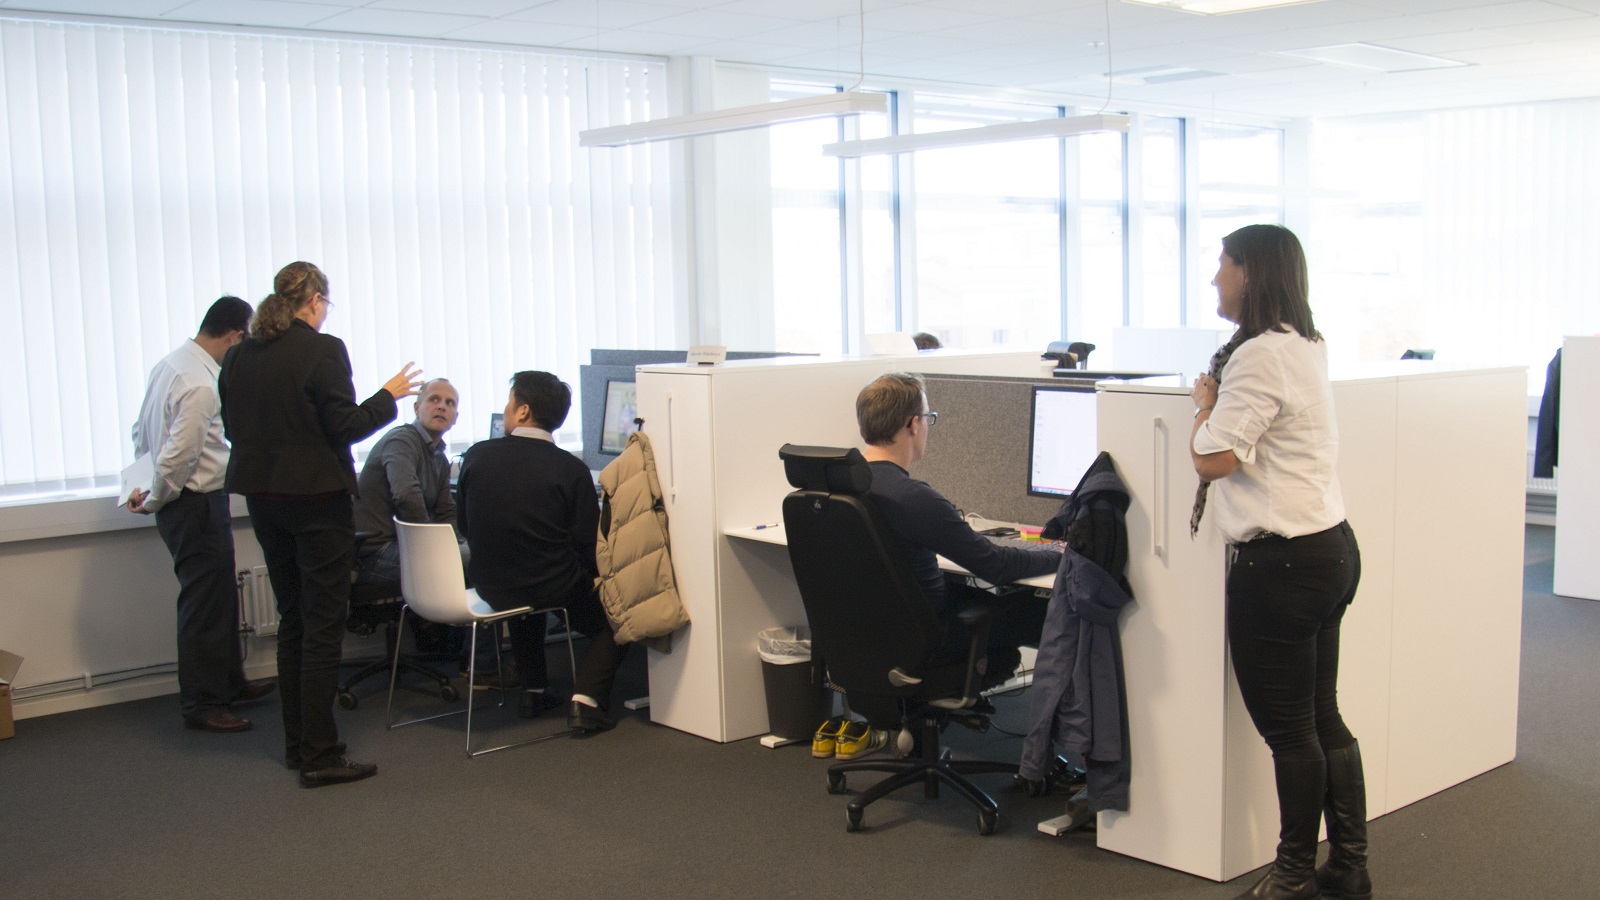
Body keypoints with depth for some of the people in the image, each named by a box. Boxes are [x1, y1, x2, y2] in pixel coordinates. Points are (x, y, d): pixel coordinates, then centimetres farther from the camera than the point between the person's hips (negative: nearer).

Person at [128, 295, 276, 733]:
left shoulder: (169, 364, 6)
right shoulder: (200, 386, -24)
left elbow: (141, 432, 15)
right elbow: (177, 457, -23)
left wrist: (147, 491, 16)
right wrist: (155, 501, -7)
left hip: (189, 504, 10)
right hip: (198, 504, -10)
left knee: (220, 596, 21)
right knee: (205, 603, 0)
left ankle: (229, 682, 35)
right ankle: (200, 704, 11)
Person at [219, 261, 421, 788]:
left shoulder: (238, 356, 5)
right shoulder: (322, 350, -15)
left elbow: (233, 427, 12)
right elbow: (345, 426, -15)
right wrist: (389, 396, -1)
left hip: (262, 496, 7)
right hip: (315, 495, -7)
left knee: (293, 619, 18)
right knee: (324, 625, -1)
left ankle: (297, 743, 25)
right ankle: (319, 755, 1)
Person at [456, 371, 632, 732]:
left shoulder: (477, 455, -5)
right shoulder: (571, 469, -14)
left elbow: (466, 526, 8)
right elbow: (587, 546, -11)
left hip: (490, 586, 4)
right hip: (554, 588, -4)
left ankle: (533, 689, 33)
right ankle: (587, 697, -1)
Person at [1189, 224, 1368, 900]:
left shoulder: (1260, 356, -19)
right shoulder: (1305, 348, 13)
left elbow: (1212, 459, -20)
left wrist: (1206, 403, -5)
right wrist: (1220, 401, 14)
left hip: (1280, 563, -10)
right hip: (1328, 547, 10)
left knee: (1286, 725, 2)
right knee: (1320, 717, 17)